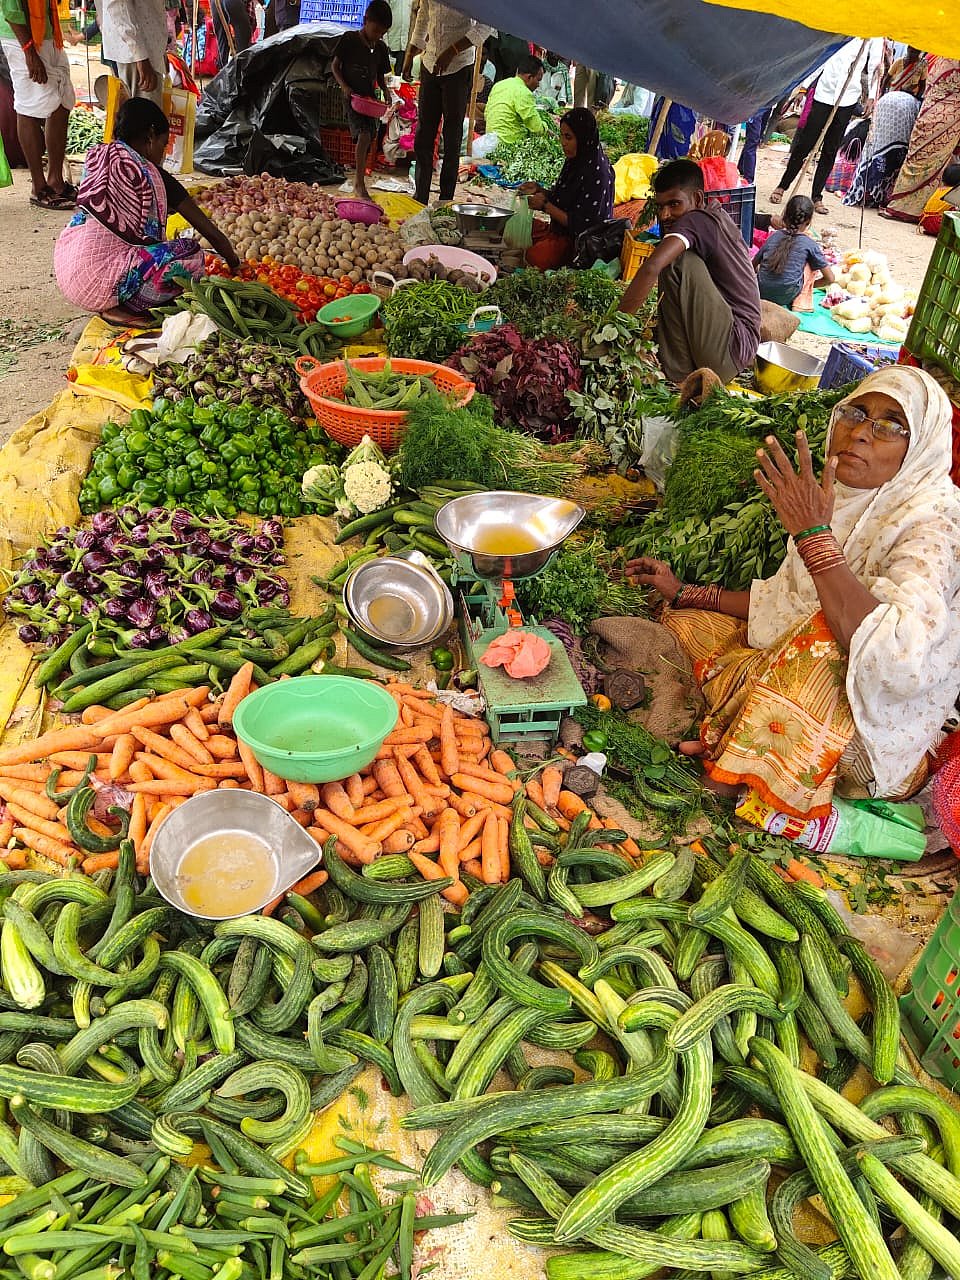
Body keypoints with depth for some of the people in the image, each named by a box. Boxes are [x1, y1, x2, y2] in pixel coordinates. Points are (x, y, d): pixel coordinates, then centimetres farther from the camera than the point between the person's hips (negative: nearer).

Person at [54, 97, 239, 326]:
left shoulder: (97, 156, 14)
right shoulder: (151, 175, -4)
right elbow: (212, 233, 0)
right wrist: (236, 266, 17)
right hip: (98, 280, -9)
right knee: (191, 254, -10)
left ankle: (116, 304, 9)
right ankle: (123, 308, -7)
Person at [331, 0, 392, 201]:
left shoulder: (381, 48, 10)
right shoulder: (349, 39, -4)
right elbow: (335, 65, -1)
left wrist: (385, 90, -1)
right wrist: (344, 86, -15)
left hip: (370, 97, 6)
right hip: (352, 96, -6)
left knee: (368, 139, 6)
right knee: (363, 135, -22)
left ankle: (359, 181, 22)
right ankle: (360, 183, -18)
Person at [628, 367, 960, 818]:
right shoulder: (842, 499, 1)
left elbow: (899, 662, -38)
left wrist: (813, 534, -36)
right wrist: (684, 593, 12)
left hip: (879, 739, -8)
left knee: (829, 637, -36)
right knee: (683, 623, 8)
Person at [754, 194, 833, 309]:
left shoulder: (774, 236, 10)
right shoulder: (809, 244, 1)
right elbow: (830, 279, 5)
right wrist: (810, 284, 24)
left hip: (762, 292, 5)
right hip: (786, 296, -5)